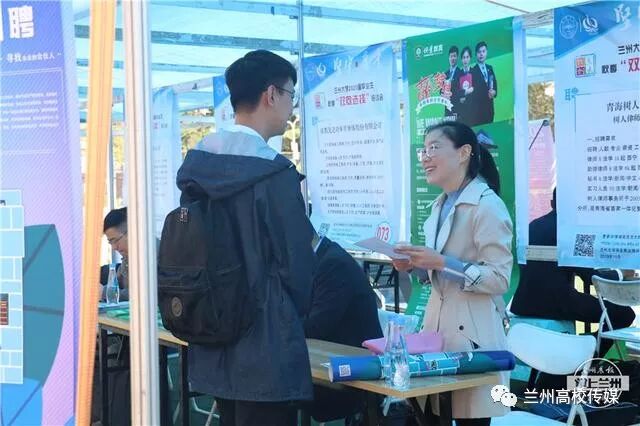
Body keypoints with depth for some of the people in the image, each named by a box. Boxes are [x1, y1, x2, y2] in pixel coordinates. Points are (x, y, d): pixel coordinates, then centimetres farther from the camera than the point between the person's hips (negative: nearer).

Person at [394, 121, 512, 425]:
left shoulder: (487, 206, -13)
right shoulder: (441, 206, 14)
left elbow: (499, 279, -18)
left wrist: (441, 263, -24)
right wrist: (415, 266, 2)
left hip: (472, 333, -8)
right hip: (438, 326, 8)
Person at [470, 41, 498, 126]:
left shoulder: (490, 68, 14)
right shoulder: (472, 71, -7)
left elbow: (495, 84, 15)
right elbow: (473, 91, -9)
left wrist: (494, 92, -6)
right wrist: (487, 94, -16)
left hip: (489, 105, 6)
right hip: (478, 107, -6)